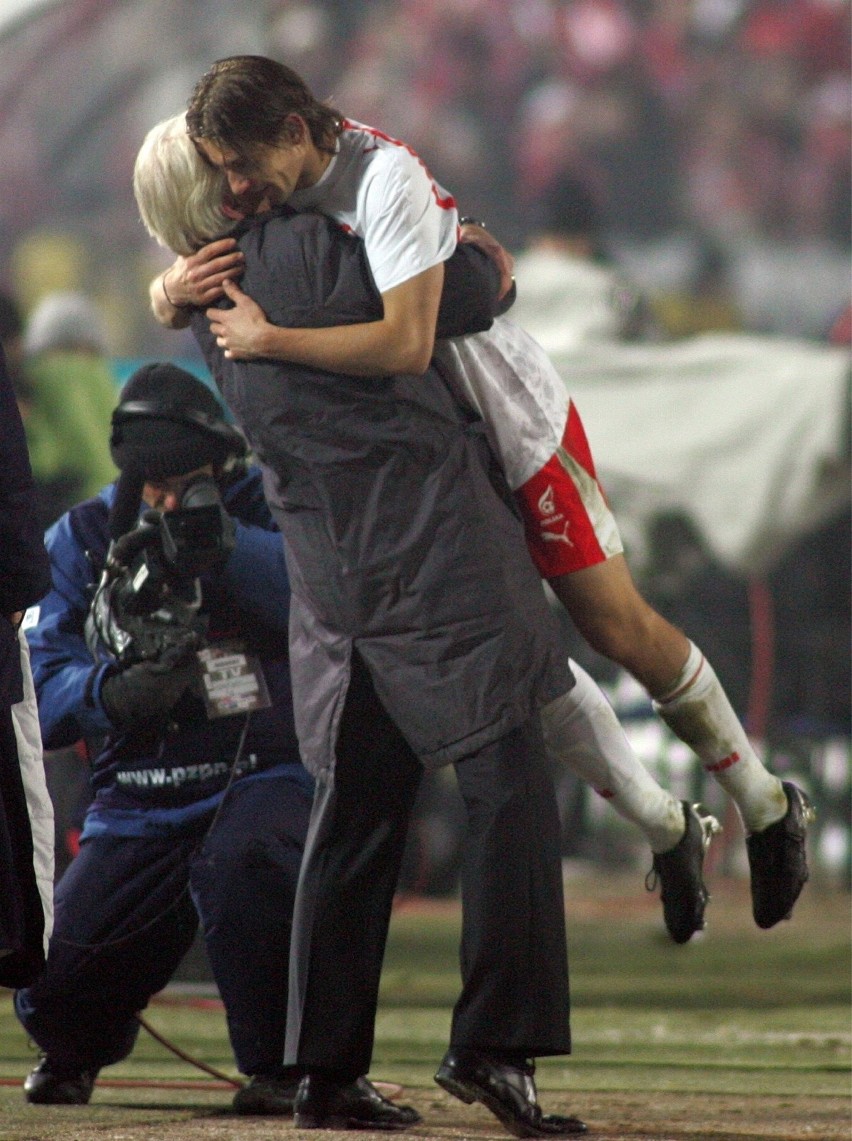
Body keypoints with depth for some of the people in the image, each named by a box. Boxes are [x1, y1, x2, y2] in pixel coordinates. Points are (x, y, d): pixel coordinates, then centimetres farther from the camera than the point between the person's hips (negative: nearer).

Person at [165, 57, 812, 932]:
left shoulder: (385, 179, -30)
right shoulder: (270, 193, -8)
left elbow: (404, 343, -40)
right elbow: (167, 297, 1)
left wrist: (266, 340, -36)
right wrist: (176, 288, -24)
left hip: (516, 423, -7)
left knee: (618, 628, -2)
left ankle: (764, 806, 14)